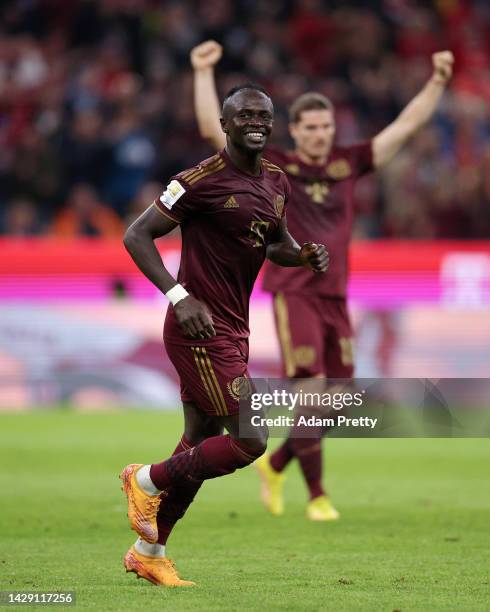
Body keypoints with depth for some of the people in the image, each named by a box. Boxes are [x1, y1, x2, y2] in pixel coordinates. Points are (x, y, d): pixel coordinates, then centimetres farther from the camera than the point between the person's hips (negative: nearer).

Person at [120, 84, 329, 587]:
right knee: (250, 441, -13)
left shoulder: (276, 183, 11)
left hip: (233, 329, 9)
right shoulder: (203, 181, -15)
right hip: (202, 330, -9)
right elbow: (137, 235, -13)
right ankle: (148, 480, 8)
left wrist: (305, 256, 4)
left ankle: (148, 554, 26)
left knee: (203, 444, 14)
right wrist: (180, 296, -24)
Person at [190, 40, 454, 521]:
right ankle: (316, 495, -6)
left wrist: (437, 81, 9)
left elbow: (406, 125, 15)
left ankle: (275, 464, 28)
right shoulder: (272, 166, 2)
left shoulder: (347, 164, 11)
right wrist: (204, 73, -6)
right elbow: (213, 130, -2)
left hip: (335, 296, 5)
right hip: (293, 294, -5)